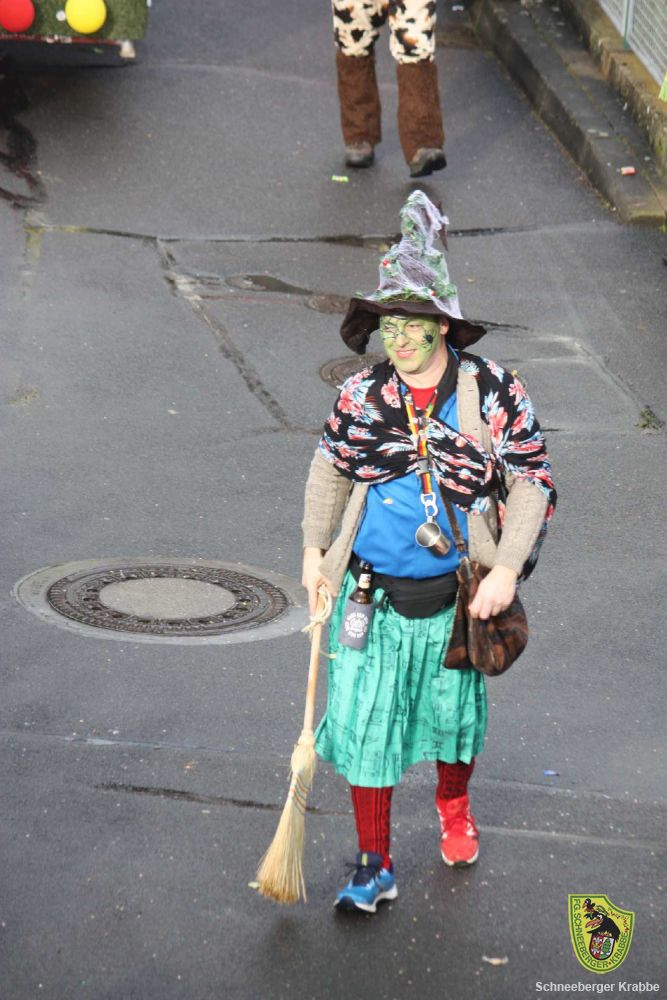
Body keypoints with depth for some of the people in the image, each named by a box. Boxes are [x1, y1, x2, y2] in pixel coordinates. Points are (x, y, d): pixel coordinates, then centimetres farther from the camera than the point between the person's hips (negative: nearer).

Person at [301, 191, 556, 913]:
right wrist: (315, 549, 9)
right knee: (365, 723, 0)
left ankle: (453, 806, 50)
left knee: (454, 712, 19)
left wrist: (506, 569, -12)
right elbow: (330, 469, 11)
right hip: (371, 590, 1)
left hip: (454, 592, 0)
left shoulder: (492, 393, -12)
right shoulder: (361, 395, -6)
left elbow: (531, 480, -6)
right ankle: (373, 867, 13)